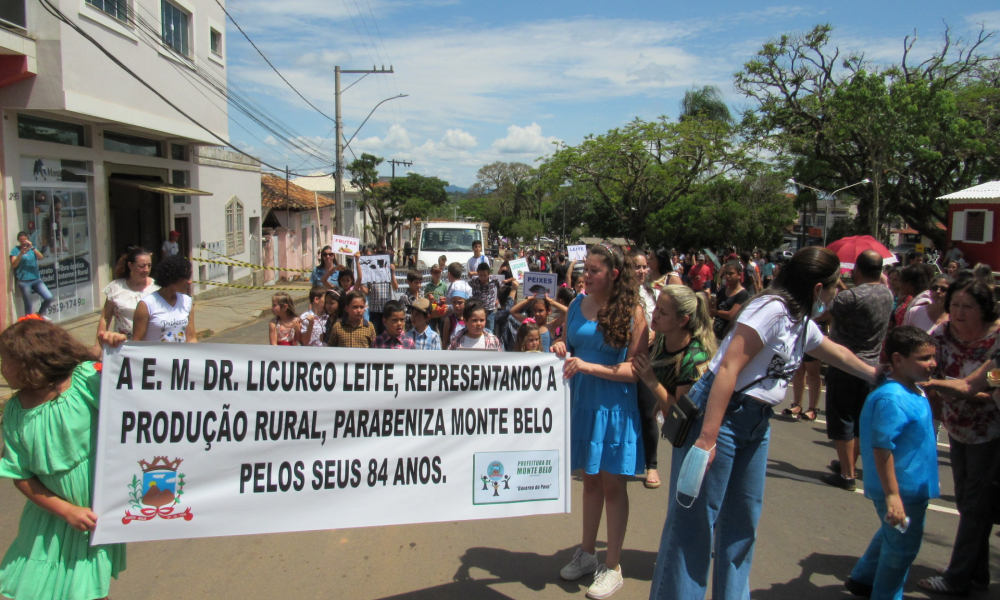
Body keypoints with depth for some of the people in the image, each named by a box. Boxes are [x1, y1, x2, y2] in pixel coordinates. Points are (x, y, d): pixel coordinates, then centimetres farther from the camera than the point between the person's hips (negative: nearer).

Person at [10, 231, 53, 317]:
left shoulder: (32, 247, 11)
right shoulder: (15, 249, 2)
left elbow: (41, 257, -7)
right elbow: (13, 265, -9)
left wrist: (32, 247, -20)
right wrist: (21, 254, -22)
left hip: (36, 279, 3)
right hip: (24, 281, -3)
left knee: (49, 298, -7)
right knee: (28, 305, 1)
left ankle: (40, 314, 18)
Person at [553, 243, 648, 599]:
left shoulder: (632, 311, -11)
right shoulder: (578, 304, 3)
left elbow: (636, 369, -15)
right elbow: (567, 344, 16)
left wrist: (588, 367, -23)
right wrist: (560, 349, -7)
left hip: (614, 407, -4)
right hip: (581, 401, 5)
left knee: (612, 485, 6)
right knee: (590, 479, 17)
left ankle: (612, 567, 22)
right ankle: (587, 553, 34)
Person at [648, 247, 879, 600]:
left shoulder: (803, 324, 12)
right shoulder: (773, 309, -16)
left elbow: (839, 354, 35)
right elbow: (728, 368, -24)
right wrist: (708, 436, -28)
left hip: (757, 424, 10)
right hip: (720, 414, -10)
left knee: (744, 518, 17)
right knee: (696, 519, -4)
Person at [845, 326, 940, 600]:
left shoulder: (915, 392, 5)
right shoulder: (892, 399, -28)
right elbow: (882, 448, -30)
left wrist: (930, 479, 27)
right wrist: (892, 495, -29)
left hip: (914, 486, 10)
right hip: (901, 491, -10)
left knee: (892, 536, 26)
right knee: (902, 547, 7)